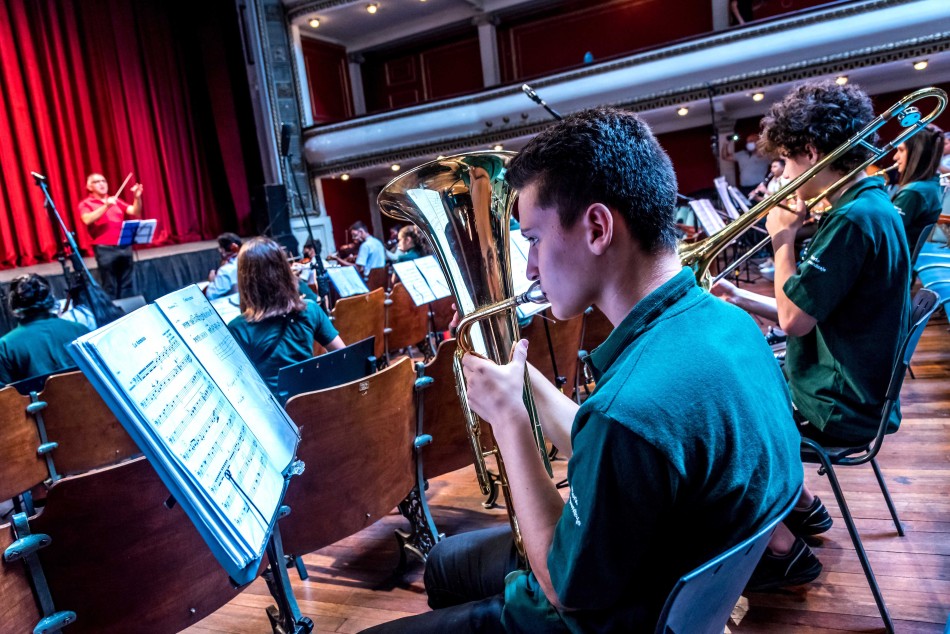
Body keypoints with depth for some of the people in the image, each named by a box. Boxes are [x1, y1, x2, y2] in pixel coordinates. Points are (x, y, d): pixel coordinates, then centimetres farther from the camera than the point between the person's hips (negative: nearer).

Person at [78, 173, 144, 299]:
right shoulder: (85, 203, 5)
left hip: (124, 247, 5)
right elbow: (88, 220, -14)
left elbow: (135, 212, 10)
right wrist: (106, 206, -22)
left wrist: (137, 197, -8)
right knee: (110, 287, -4)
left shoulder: (116, 201, 20)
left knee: (126, 286, 6)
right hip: (104, 249, -5)